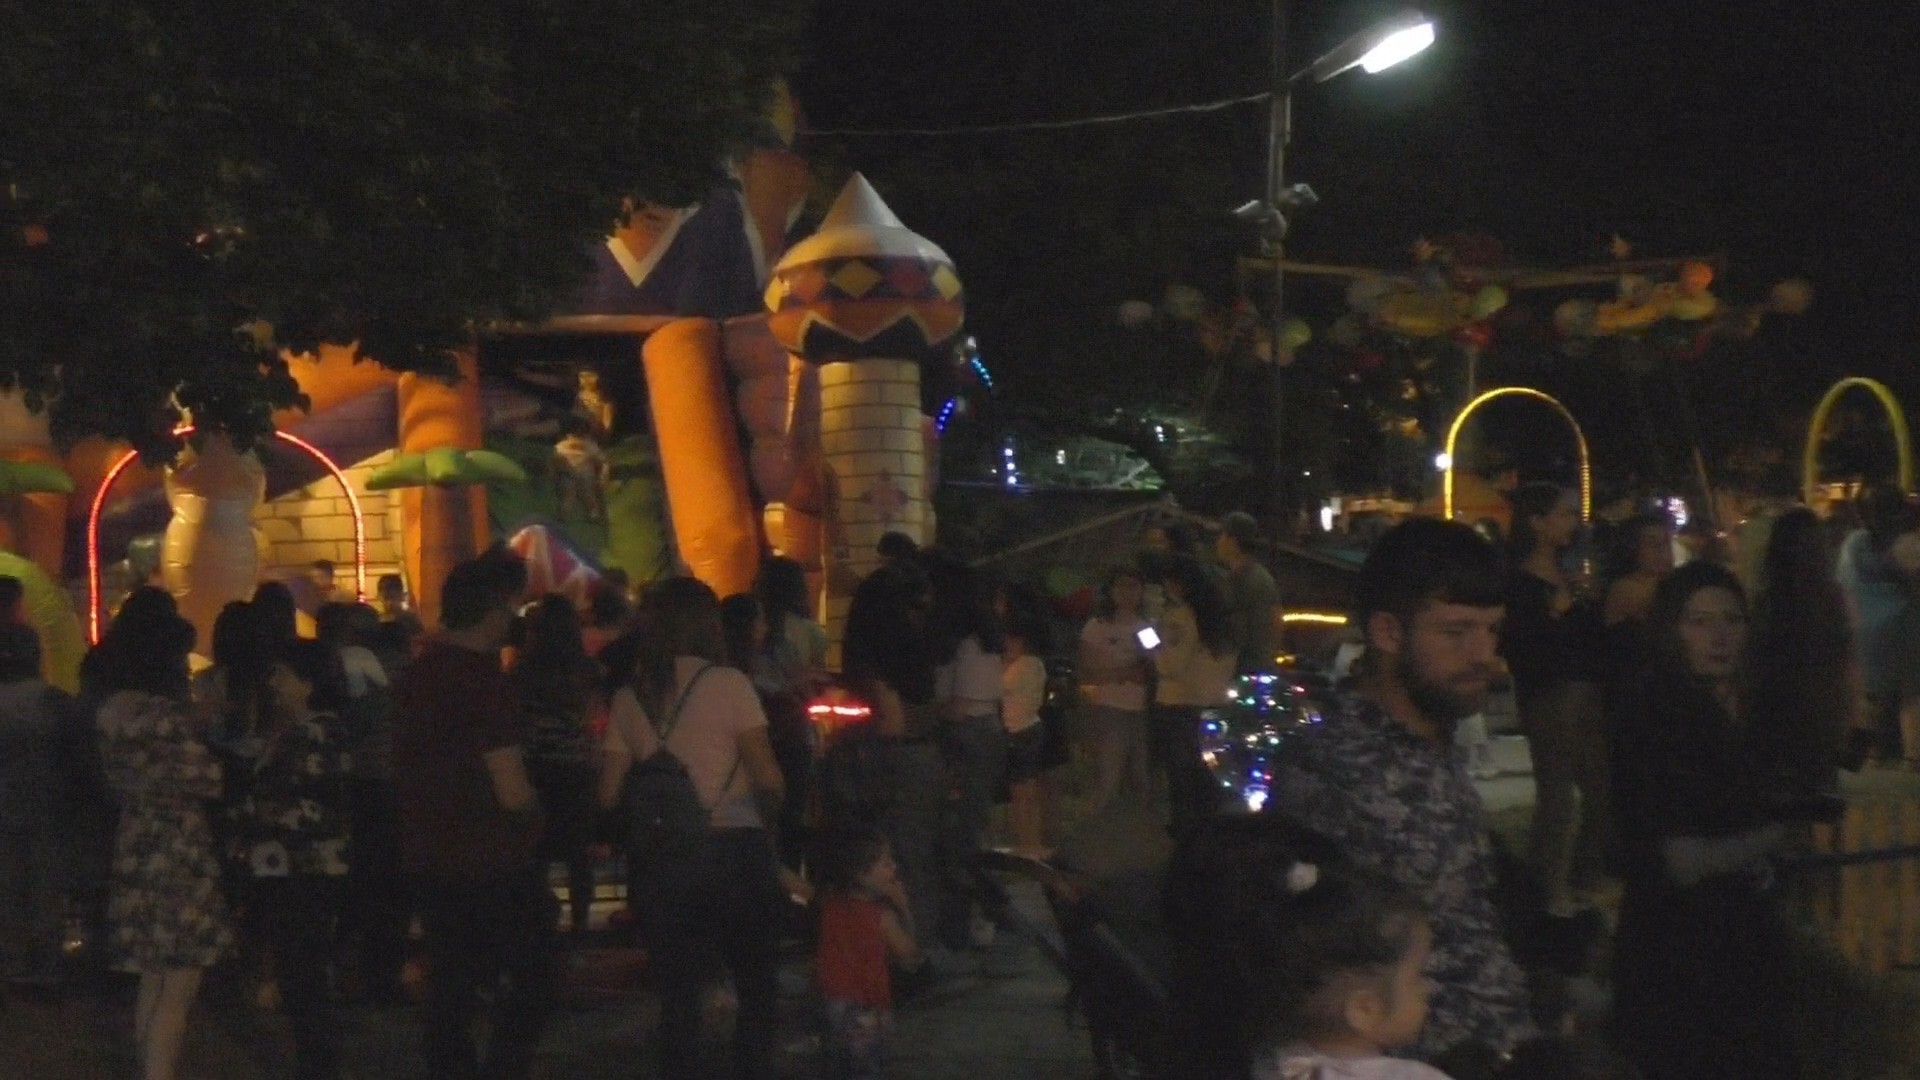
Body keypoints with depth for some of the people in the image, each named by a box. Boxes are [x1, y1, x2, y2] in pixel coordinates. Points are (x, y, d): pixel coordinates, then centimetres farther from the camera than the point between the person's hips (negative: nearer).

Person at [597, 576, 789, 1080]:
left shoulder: (630, 697, 3)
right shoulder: (727, 684, -7)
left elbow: (609, 794, 1)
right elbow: (767, 779, -11)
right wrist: (765, 819, 8)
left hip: (660, 859, 3)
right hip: (733, 850, -3)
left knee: (678, 990, 11)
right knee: (757, 983, 10)